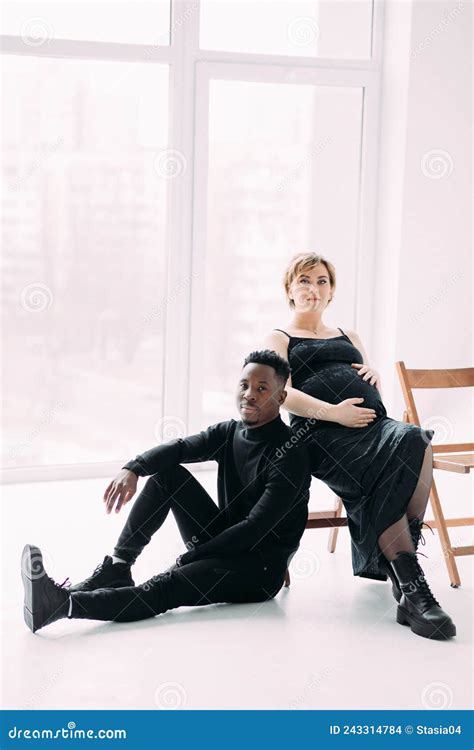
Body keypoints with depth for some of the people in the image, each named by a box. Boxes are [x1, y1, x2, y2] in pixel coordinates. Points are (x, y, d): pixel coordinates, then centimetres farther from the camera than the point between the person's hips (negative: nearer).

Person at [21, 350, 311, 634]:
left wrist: (189, 559, -20)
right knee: (168, 473, -5)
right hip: (223, 543, 8)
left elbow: (256, 528, -22)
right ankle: (117, 568, -11)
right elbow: (180, 447, -8)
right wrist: (133, 469, -29)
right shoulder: (229, 433, 7)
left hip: (262, 569, -8)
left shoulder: (290, 455, -17)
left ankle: (62, 603, -46)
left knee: (166, 587, -32)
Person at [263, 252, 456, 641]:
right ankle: (412, 589, -36)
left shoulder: (349, 338, 34)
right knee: (406, 447, -35)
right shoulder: (279, 339, 19)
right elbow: (284, 395, 2)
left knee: (416, 441, -34)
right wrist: (334, 412, -13)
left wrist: (375, 374, 6)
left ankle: (396, 558, -30)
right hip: (323, 434, -4)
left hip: (374, 424, 4)